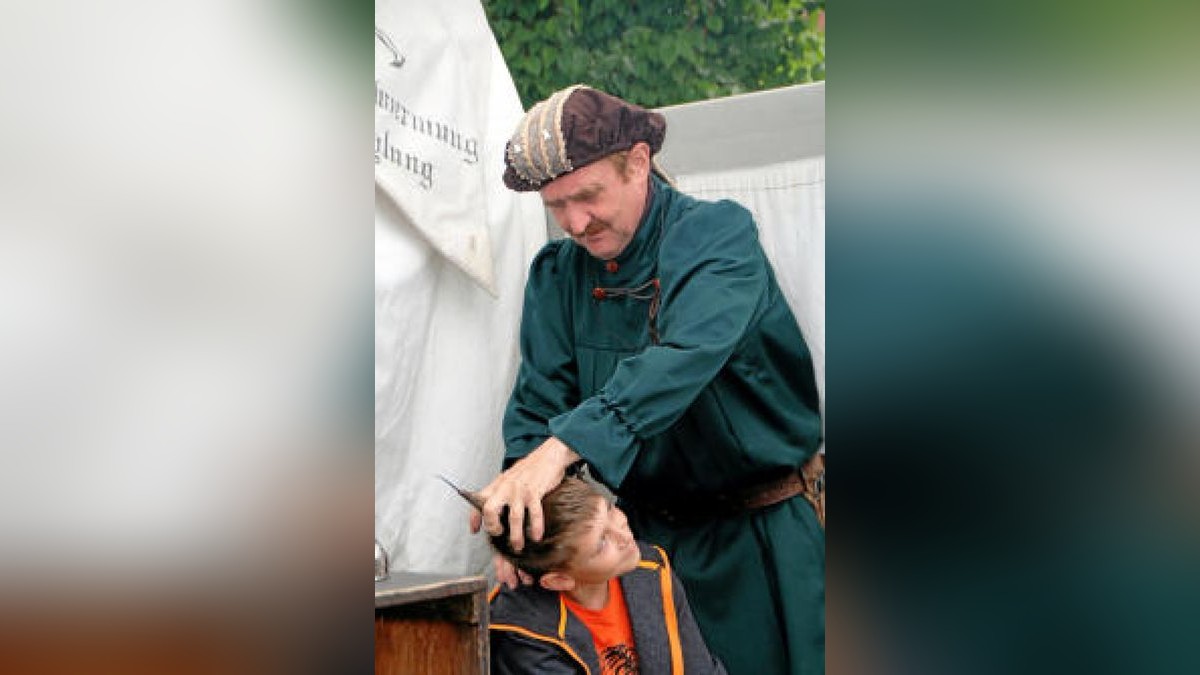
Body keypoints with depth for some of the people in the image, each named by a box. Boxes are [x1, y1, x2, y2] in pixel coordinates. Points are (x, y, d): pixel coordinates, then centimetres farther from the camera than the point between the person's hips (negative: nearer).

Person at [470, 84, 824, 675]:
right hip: (650, 531, 4)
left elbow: (683, 359, -31)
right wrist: (518, 496, -25)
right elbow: (537, 401, -5)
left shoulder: (718, 233, -14)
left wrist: (562, 447, -43)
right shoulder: (557, 275, 2)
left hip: (764, 534, -4)